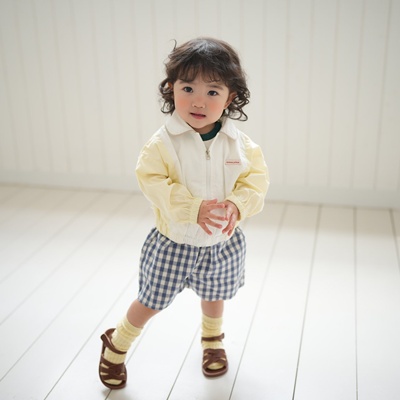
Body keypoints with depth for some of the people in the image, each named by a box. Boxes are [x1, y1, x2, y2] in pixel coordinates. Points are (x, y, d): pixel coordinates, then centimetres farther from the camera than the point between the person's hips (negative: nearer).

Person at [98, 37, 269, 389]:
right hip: (173, 243, -2)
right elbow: (153, 183, -23)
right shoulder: (163, 143, -20)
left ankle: (212, 341, 57)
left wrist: (236, 206, -30)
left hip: (222, 242, 3)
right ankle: (116, 346, 39)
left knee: (214, 295, 26)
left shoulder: (241, 144, -12)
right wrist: (195, 208, -34)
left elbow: (256, 181, -10)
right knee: (151, 302, 11)